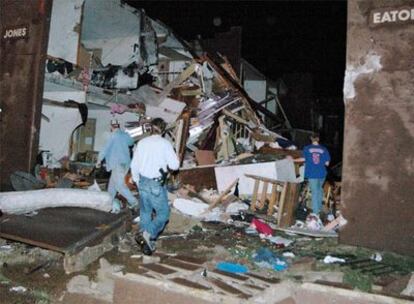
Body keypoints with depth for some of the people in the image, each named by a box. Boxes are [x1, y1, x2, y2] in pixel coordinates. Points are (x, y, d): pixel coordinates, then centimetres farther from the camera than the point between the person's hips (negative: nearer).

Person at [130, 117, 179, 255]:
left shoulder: (142, 142, 3)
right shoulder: (165, 143, -10)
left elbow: (134, 165, 7)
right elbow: (175, 165, -12)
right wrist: (166, 164, 9)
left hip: (143, 182, 5)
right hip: (157, 184, -5)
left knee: (145, 212, 16)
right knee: (163, 213, 6)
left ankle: (147, 244, 23)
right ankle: (148, 234, -15)